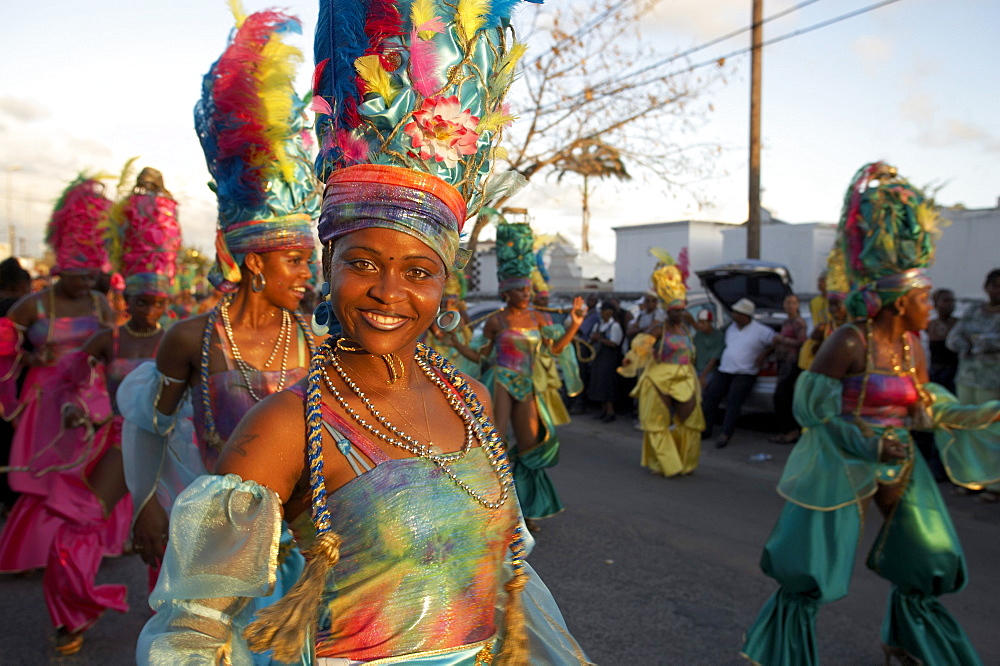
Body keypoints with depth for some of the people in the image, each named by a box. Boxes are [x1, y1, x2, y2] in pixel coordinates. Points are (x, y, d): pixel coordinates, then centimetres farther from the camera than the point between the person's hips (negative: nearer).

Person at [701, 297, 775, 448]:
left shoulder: (760, 331, -2)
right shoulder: (731, 328, 16)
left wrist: (764, 354, -8)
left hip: (745, 373, -6)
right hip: (724, 371, 6)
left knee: (733, 401, -20)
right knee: (710, 397, -6)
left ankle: (725, 435, -18)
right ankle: (705, 429, 4)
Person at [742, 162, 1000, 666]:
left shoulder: (913, 346, 3)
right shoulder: (850, 342, -19)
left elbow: (928, 409, 12)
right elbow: (811, 409, -18)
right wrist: (869, 444, -26)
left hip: (897, 468, 8)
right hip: (841, 469, -7)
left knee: (926, 564, 17)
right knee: (810, 573, 0)